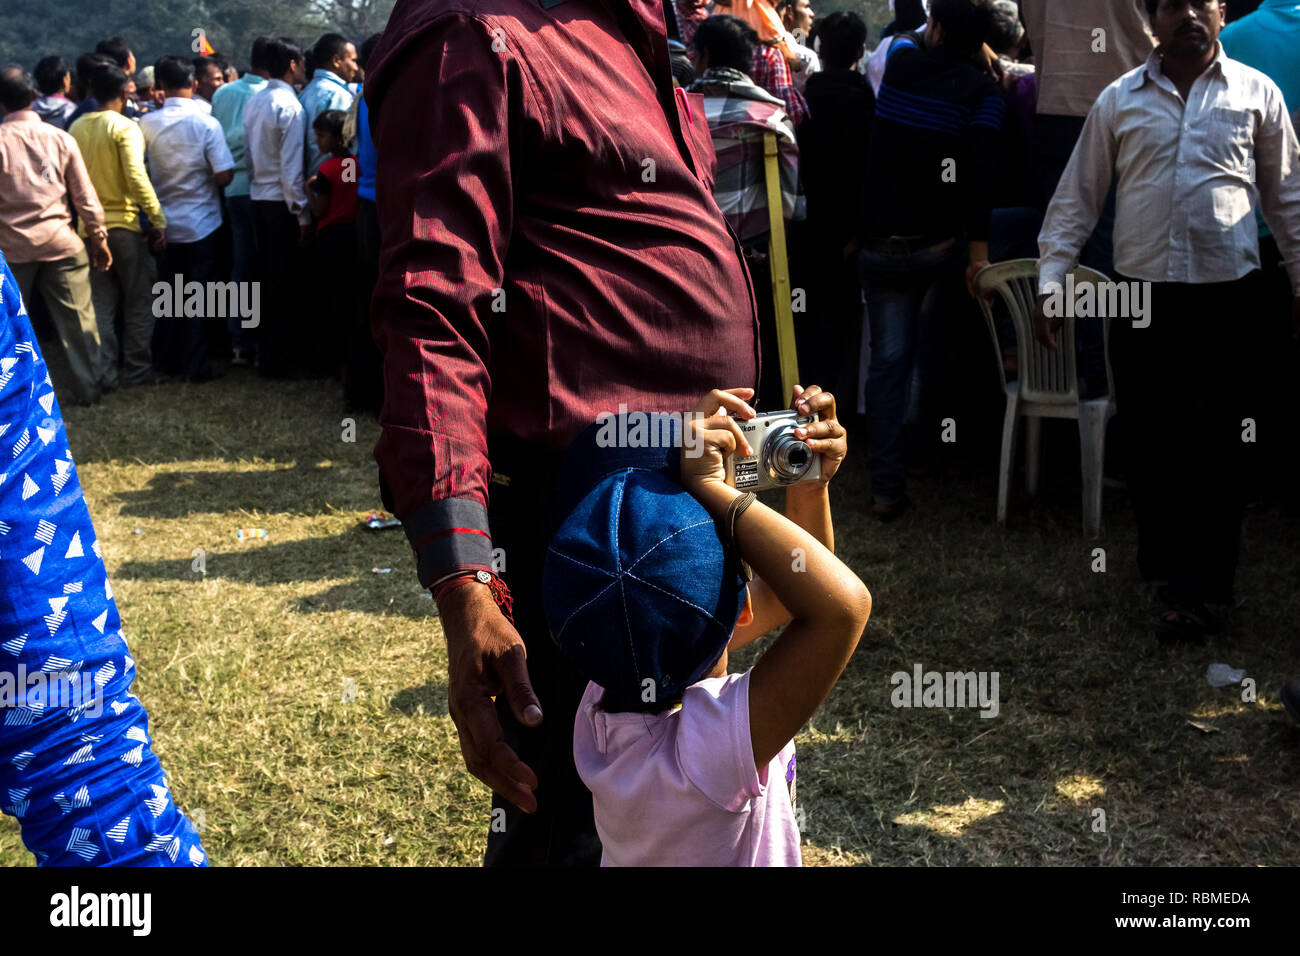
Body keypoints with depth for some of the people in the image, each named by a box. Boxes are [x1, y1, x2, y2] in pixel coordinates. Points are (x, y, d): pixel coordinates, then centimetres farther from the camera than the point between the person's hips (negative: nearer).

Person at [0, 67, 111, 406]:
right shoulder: (60, 138, -3)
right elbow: (85, 196, 0)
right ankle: (88, 387, 11)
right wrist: (99, 238, 9)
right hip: (60, 241, 1)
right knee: (76, 318, 7)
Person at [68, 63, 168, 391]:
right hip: (123, 224, -5)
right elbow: (137, 177, -20)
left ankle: (104, 373, 10)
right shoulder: (125, 128, -12)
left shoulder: (77, 128, 6)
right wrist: (157, 219, -18)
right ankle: (138, 370, 10)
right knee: (139, 301, 7)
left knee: (101, 302, 10)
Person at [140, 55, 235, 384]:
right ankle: (195, 365, 8)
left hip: (164, 222, 3)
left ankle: (165, 361, 21)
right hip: (201, 221, -3)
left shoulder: (146, 123, -5)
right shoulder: (206, 123, -13)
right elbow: (224, 175, -15)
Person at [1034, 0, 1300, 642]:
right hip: (1143, 296, 1)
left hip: (1229, 295, -1)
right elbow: (1076, 197, 7)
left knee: (1222, 447, 1)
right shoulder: (1119, 100, 7)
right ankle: (1168, 569, 22)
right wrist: (1049, 282, 0)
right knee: (1150, 443, 6)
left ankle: (1196, 589, 9)